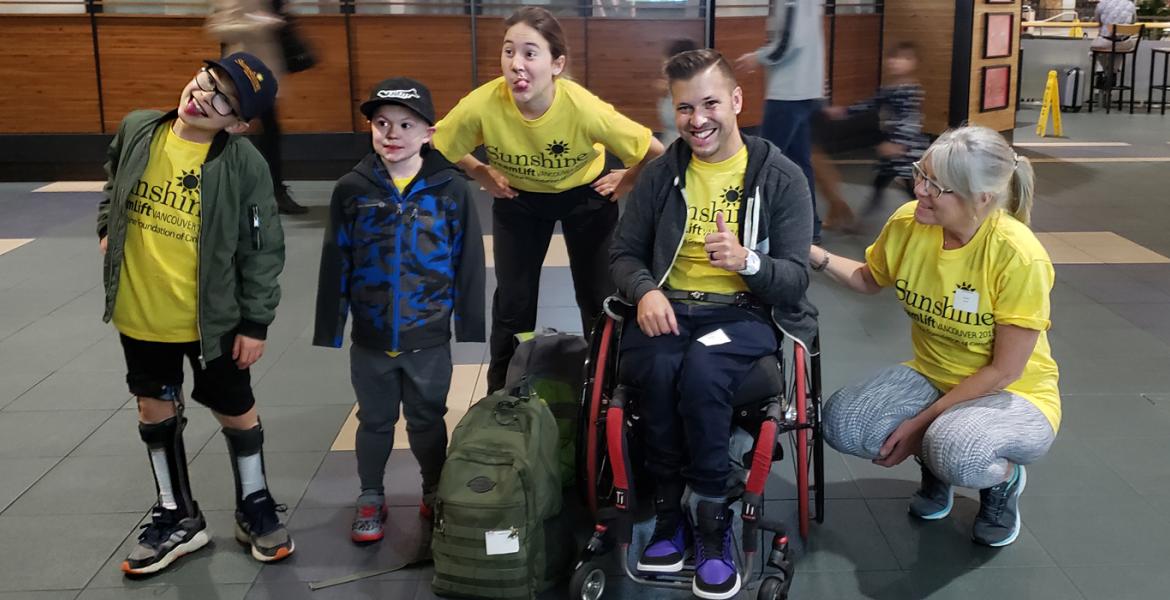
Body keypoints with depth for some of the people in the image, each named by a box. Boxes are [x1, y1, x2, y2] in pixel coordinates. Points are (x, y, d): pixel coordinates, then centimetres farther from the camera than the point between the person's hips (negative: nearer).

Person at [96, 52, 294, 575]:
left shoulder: (244, 164, -17)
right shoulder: (136, 130, -5)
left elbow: (262, 250, -12)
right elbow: (113, 186, 19)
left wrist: (256, 321, -11)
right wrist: (107, 230, 8)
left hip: (213, 319, -4)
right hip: (139, 314, 4)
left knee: (236, 412, 11)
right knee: (155, 410, 15)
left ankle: (254, 507, 32)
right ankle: (177, 517, 33)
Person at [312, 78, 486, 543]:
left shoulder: (450, 190, -9)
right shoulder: (352, 190, -5)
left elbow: (468, 263, -3)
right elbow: (335, 264, -1)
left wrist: (471, 326, -2)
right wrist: (327, 328, 0)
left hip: (429, 338, -1)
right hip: (370, 337, 1)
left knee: (427, 421, 16)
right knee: (375, 421, 17)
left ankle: (435, 495, 36)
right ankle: (371, 499, 35)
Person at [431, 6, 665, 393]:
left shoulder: (585, 109, -36)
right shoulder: (482, 105, -32)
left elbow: (655, 152, -24)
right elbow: (436, 147, -11)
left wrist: (627, 182, -10)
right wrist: (482, 175, -8)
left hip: (585, 194, -1)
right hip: (518, 199, 1)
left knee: (600, 297, 6)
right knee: (513, 301, 4)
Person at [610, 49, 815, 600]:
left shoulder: (782, 178, 0)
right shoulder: (661, 175, 9)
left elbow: (795, 280, -4)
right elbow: (624, 253, 12)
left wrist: (747, 261, -26)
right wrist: (645, 289, -11)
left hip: (747, 313, -2)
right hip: (669, 308, 2)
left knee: (701, 369, -35)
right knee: (660, 368, -33)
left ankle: (710, 520, -17)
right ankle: (669, 510, -13)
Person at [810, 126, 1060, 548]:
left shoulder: (1018, 256, -26)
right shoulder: (907, 224, -12)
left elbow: (1005, 370, -20)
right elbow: (868, 280, 11)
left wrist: (922, 422, -20)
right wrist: (815, 256, -9)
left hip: (1013, 395, -5)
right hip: (933, 376, 5)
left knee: (955, 451, -37)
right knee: (841, 422, -22)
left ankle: (1004, 478, 2)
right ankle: (934, 456, 9)